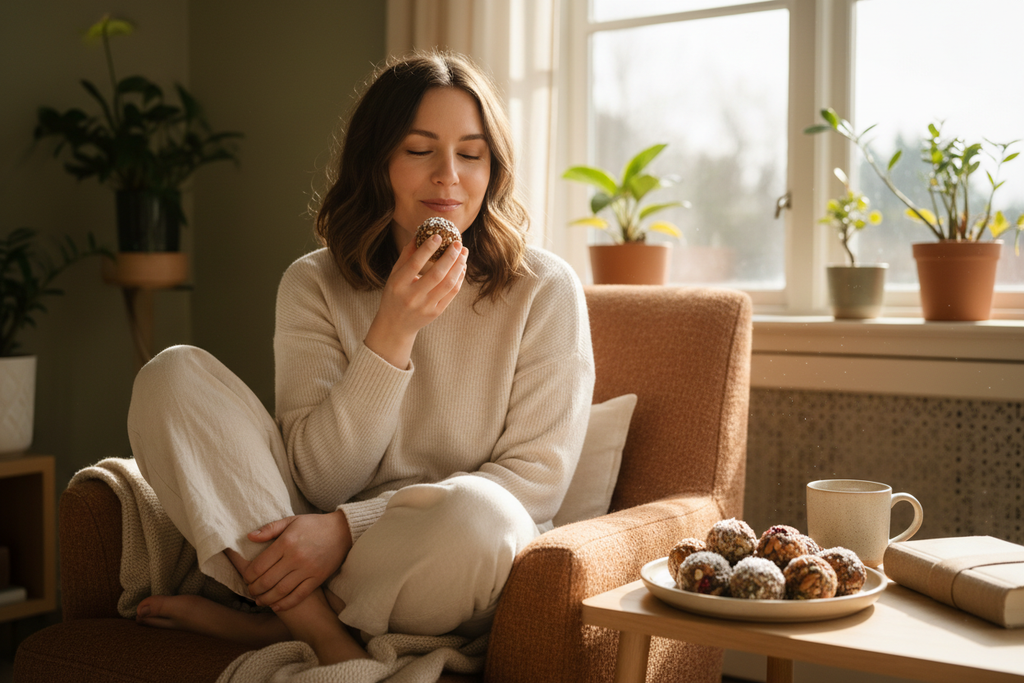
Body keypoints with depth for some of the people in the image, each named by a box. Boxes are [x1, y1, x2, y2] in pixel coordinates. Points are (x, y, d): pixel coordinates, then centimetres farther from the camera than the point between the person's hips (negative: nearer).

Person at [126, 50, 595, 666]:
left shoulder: (545, 290, -4)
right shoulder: (314, 284, 2)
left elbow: (536, 478, -9)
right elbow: (318, 479, -6)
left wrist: (346, 527, -19)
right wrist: (393, 331, -20)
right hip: (328, 550, 2)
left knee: (476, 514, -39)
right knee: (173, 374, -13)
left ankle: (259, 624, -8)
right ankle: (332, 645, -17)